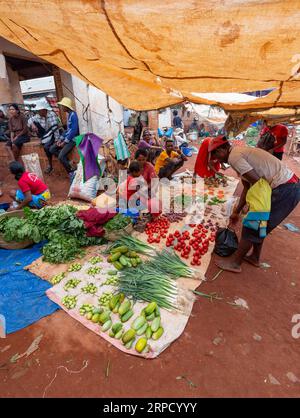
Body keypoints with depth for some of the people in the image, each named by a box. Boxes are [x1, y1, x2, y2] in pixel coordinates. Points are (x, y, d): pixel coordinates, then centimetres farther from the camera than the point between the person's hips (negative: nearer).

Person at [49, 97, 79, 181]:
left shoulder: (73, 115, -16)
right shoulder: (68, 114, 13)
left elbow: (74, 130, -21)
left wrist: (65, 142, -17)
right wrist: (61, 139, 9)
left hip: (72, 139, -10)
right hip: (67, 137, 10)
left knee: (61, 156, -21)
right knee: (52, 149, 4)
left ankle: (71, 173, -4)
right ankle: (68, 161, 5)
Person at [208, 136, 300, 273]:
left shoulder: (234, 157, -13)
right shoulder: (240, 152, 18)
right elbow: (247, 187, 21)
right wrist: (237, 211, 24)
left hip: (284, 189, -9)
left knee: (252, 226, 1)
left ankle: (235, 263, 14)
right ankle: (255, 257, 36)